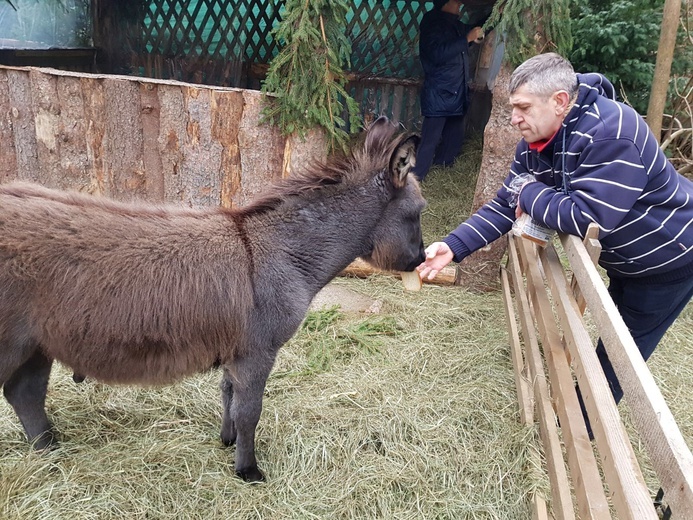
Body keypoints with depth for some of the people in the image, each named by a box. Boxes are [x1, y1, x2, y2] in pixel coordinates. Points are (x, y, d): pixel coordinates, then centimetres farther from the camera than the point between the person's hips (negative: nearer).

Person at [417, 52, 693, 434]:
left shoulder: (611, 132, -37)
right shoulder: (534, 142, -10)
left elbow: (588, 217, -44)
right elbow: (506, 206, -9)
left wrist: (530, 193, -27)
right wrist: (453, 247, -22)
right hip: (622, 259, 8)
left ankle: (583, 424, 26)